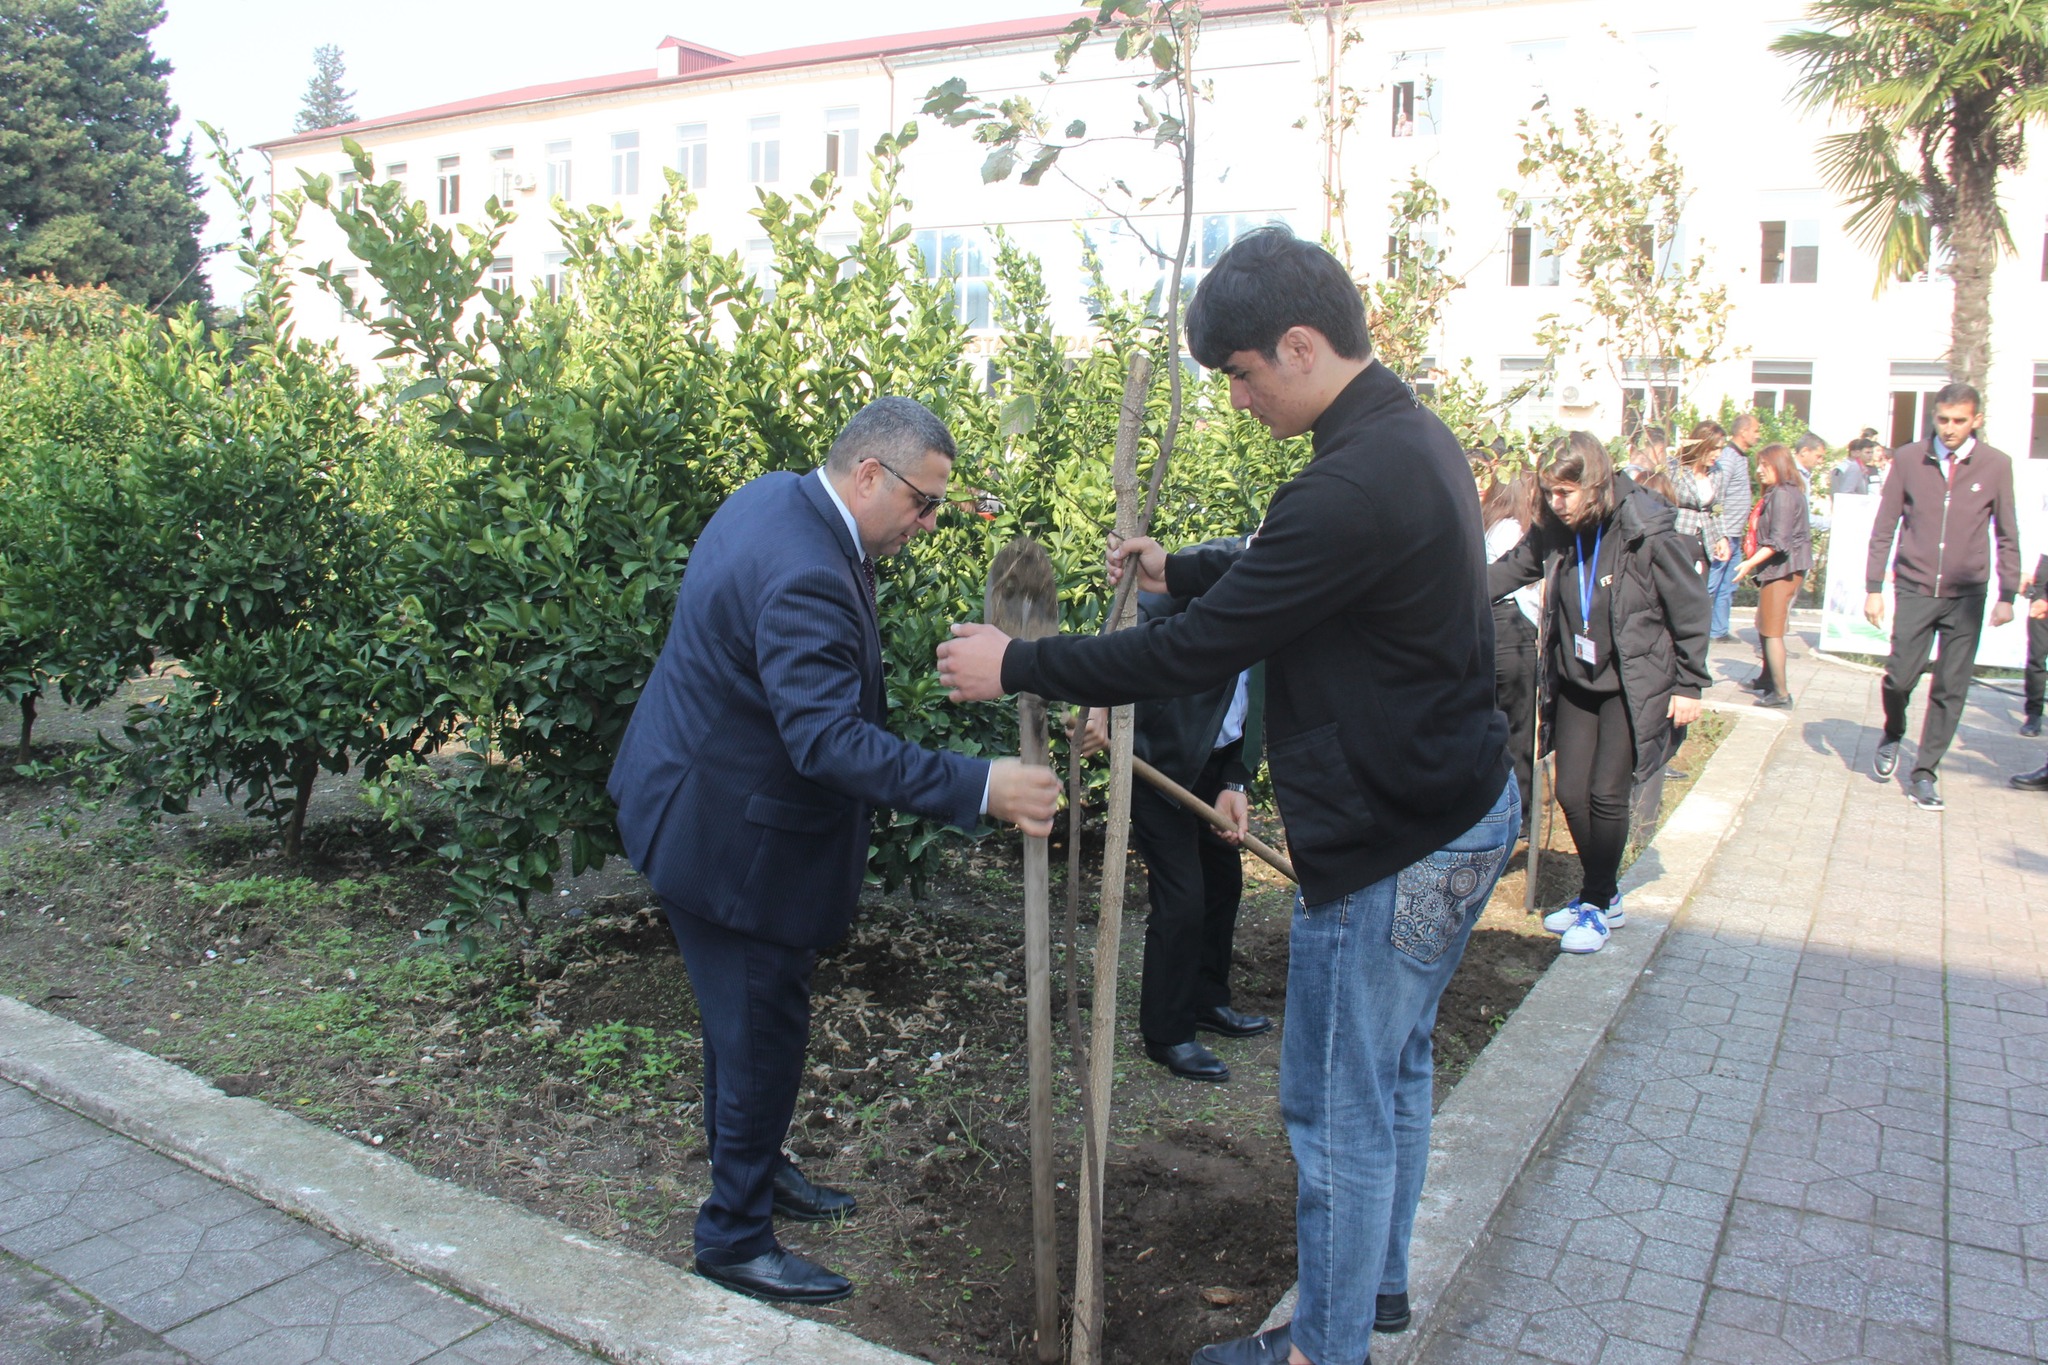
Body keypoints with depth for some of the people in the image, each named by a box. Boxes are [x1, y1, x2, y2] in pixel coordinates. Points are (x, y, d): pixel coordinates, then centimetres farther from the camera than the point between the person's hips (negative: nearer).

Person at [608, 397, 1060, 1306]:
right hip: (732, 836, -11)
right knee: (761, 1031, 3)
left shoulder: (777, 497, 2)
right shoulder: (804, 577, -31)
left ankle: (753, 1167, 43)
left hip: (697, 803, 11)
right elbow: (830, 737, -39)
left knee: (751, 1016, 24)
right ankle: (735, 1238, 20)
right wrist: (978, 788, -42)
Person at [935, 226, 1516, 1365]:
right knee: (1395, 1068, 24)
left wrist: (1018, 666, -16)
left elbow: (1199, 650, -25)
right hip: (1463, 811, 10)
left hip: (1391, 848, -10)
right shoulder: (1417, 438, 6)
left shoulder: (1356, 485, -27)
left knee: (1340, 1109, 6)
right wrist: (1180, 569, 24)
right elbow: (1282, 574, 22)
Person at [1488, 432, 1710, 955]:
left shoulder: (1648, 531, -18)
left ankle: (1597, 904, 14)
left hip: (1633, 685, -5)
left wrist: (1689, 684, -8)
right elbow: (1511, 569, 12)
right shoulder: (1555, 531, -4)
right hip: (1577, 681, 5)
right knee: (1571, 792, 5)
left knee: (1607, 795, -6)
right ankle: (1603, 895, 26)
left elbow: (1690, 608, -11)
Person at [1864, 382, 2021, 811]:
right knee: (1900, 676, -4)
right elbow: (1884, 528, 3)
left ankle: (1923, 774, 12)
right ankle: (1892, 735, 28)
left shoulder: (1996, 465, 1)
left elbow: (2007, 536, 7)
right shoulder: (1908, 459, 0)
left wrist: (2007, 594, 5)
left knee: (1951, 689, 1)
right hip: (1914, 590, 0)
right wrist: (1873, 588, 1)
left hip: (1966, 596, 1)